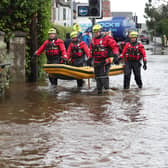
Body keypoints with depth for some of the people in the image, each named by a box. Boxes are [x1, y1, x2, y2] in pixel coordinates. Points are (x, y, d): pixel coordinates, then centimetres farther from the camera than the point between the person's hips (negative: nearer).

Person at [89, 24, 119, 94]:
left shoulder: (106, 38, -9)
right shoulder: (93, 40, 13)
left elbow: (115, 46, -13)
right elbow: (91, 51, 25)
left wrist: (115, 56, -20)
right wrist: (90, 58, 22)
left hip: (105, 61, -7)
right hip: (97, 61, 7)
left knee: (103, 75, -17)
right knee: (97, 75, 10)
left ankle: (106, 88, -12)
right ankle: (99, 89, 20)